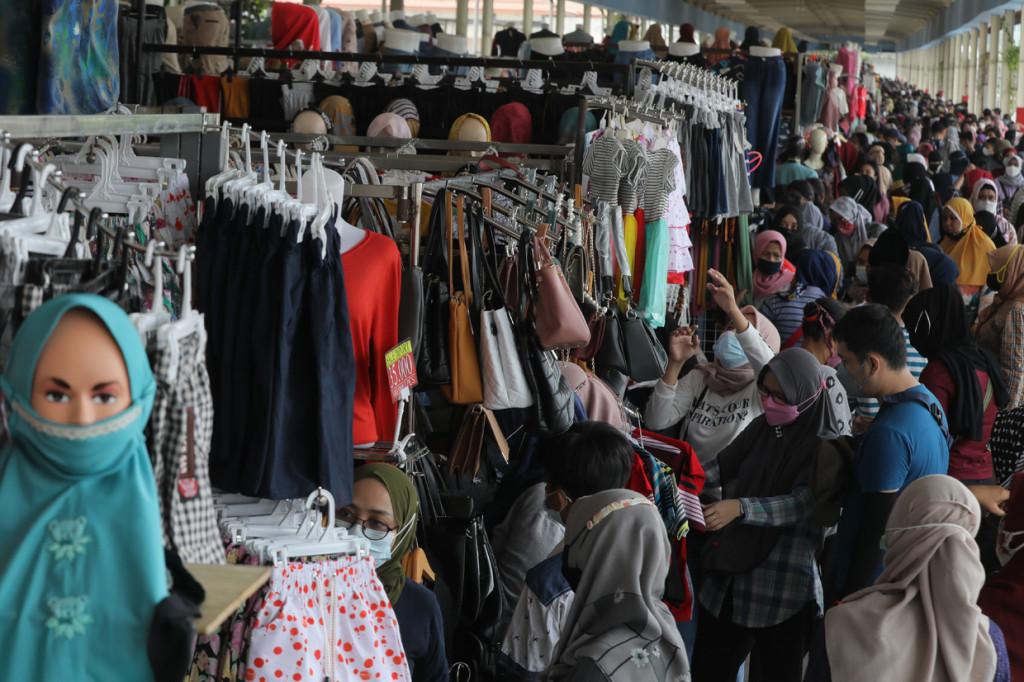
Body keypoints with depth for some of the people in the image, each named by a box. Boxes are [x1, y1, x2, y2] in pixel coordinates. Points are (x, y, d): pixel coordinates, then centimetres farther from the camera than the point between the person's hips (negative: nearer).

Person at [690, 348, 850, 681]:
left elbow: (801, 504, -21)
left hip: (783, 590, -5)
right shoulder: (762, 428, 6)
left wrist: (739, 507, -33)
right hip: (731, 574, 5)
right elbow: (722, 466, 10)